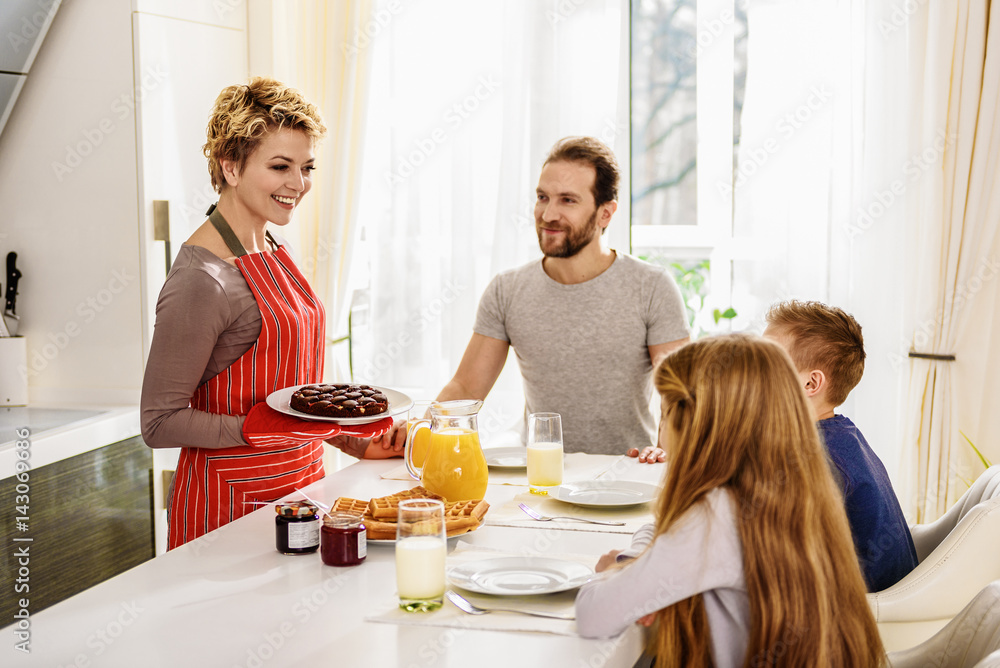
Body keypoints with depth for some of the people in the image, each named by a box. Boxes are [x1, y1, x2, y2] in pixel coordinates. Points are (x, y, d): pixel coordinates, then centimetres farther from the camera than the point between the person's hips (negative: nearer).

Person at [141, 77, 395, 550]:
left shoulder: (274, 253, 8)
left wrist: (351, 441, 9)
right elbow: (160, 423, -18)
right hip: (232, 503, -8)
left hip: (301, 483, 8)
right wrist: (258, 429, -28)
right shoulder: (201, 279, -19)